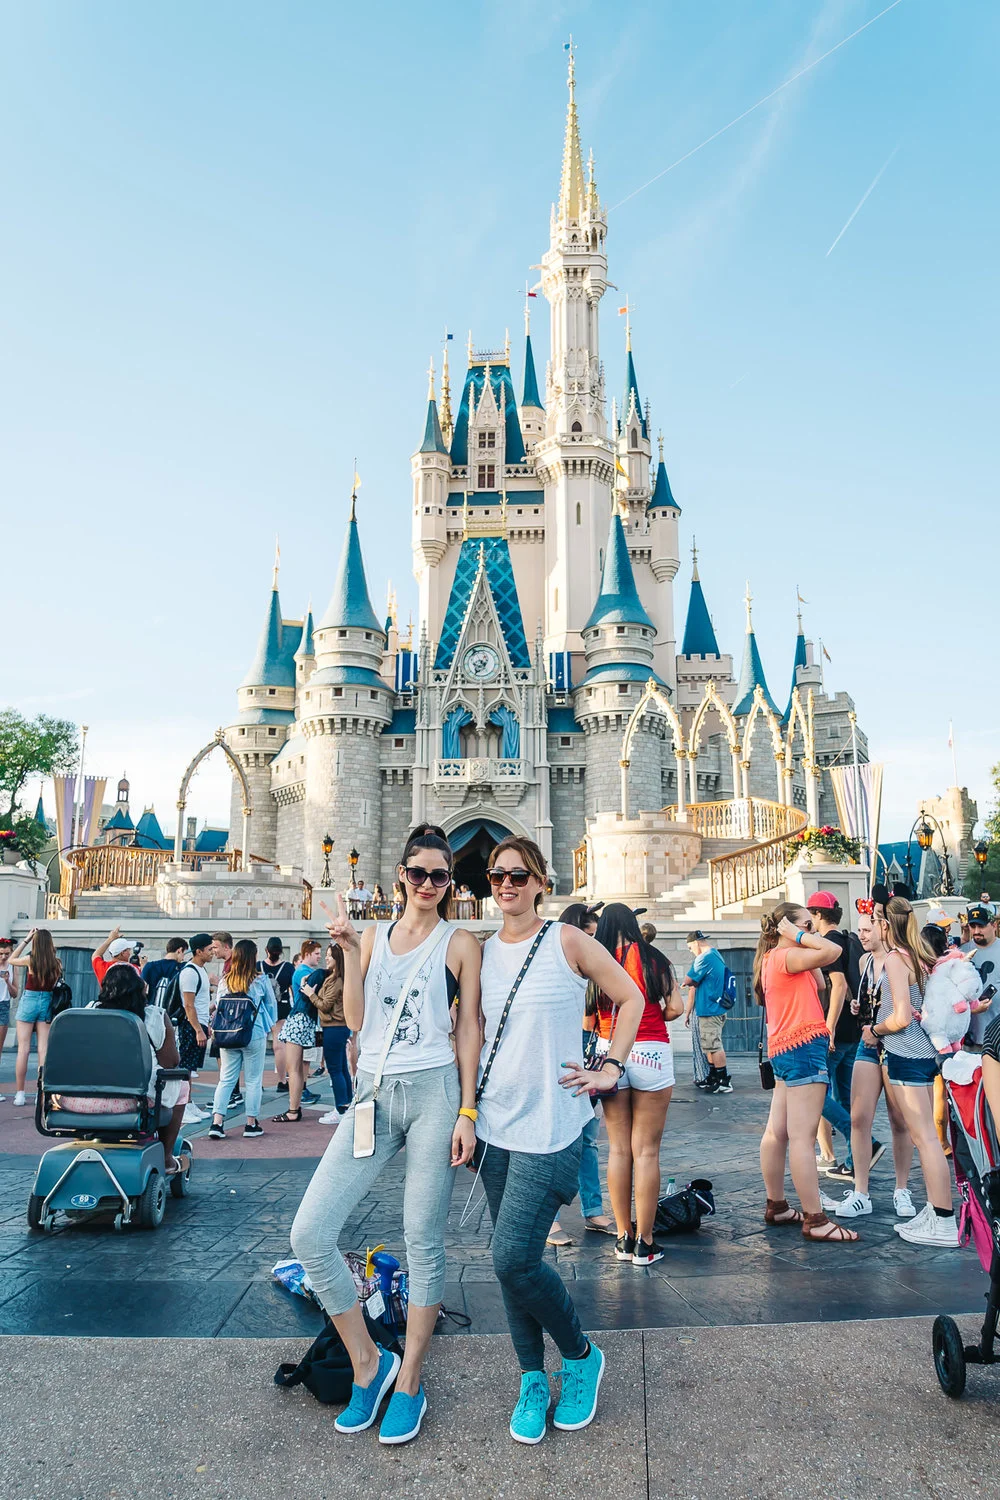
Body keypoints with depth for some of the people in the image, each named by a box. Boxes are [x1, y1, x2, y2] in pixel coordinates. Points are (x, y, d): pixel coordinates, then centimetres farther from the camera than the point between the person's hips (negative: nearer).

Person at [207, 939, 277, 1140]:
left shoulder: (226, 981, -1)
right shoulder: (261, 981, -8)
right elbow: (272, 1005, 4)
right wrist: (269, 1025, 21)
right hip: (254, 1035, -3)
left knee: (226, 1079, 9)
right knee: (253, 1080, 8)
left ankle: (217, 1122, 2)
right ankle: (251, 1124, 13)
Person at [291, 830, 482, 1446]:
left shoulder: (460, 943, 2)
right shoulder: (374, 934, 12)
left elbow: (469, 1028, 1)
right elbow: (356, 1018, 5)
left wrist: (467, 1112, -5)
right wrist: (347, 948, -4)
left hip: (434, 1093, -3)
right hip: (373, 1095, 4)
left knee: (423, 1240, 4)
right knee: (310, 1234, -3)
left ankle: (409, 1384, 24)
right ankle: (369, 1362, 17)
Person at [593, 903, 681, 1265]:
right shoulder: (653, 959, -1)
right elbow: (675, 1008, -4)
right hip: (651, 1053, -2)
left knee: (618, 1148, 10)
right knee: (646, 1150, 2)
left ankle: (624, 1237, 15)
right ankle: (644, 1242, 5)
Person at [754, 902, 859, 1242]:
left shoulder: (774, 958, 18)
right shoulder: (786, 956, -13)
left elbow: (818, 984, 20)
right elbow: (832, 951, -24)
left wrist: (796, 937, 15)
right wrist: (797, 935, -11)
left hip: (785, 1049, 11)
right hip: (804, 1047, -11)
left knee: (777, 1133, 13)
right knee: (803, 1137, -8)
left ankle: (776, 1206, 23)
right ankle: (814, 1220, -5)